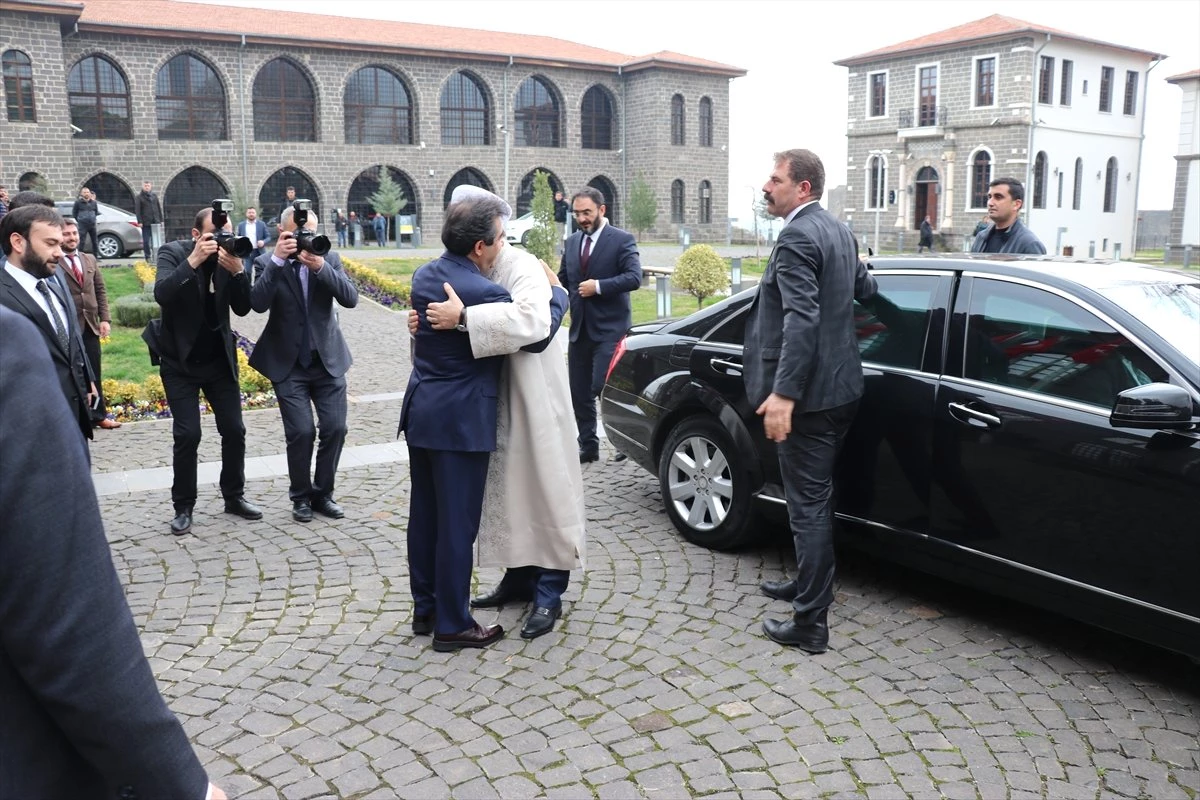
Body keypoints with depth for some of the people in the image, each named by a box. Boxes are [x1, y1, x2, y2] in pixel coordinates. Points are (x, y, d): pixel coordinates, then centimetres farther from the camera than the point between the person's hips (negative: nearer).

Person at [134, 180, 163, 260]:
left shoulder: (154, 196, 14)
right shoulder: (139, 197, 2)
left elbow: (159, 208, 15)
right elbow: (137, 210, -3)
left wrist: (160, 219, 9)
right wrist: (140, 221, -11)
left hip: (155, 222, 3)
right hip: (146, 223, -3)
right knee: (146, 241, -3)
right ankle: (148, 257, 2)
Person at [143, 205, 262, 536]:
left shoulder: (231, 257, -3)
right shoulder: (173, 252, -12)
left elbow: (243, 308, -8)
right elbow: (162, 294, -29)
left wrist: (238, 271, -23)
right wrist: (193, 260, -36)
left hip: (219, 358, 3)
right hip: (180, 360, -3)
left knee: (234, 430, 4)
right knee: (188, 434, -7)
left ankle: (234, 496, 21)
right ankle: (183, 506, 9)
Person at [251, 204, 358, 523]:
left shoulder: (330, 258, 0)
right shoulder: (268, 263, -4)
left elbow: (350, 299, -13)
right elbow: (258, 303, -21)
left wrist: (320, 266, -25)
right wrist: (277, 260, -26)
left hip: (328, 360, 2)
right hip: (288, 364, -2)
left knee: (335, 428, -1)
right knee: (301, 432, -8)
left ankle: (323, 493, 18)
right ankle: (301, 496, 14)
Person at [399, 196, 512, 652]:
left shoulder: (425, 276, 6)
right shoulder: (483, 293, -20)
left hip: (421, 410, 9)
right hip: (461, 419, -9)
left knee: (424, 514, 16)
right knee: (457, 524, 1)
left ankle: (424, 609, 29)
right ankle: (452, 625, 12)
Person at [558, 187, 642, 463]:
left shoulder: (622, 240, -6)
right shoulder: (572, 242, 12)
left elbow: (634, 277, -18)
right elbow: (564, 280, 16)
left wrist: (598, 286, -21)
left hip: (609, 328, -6)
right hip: (580, 329, 6)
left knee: (603, 387, -12)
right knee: (579, 393, 9)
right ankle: (588, 447, 21)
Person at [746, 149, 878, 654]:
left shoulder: (797, 237, -16)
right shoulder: (838, 231, 13)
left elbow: (802, 320, -26)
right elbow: (866, 290, 24)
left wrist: (783, 393, -30)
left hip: (809, 392, -10)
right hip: (839, 386, 10)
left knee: (808, 504, -3)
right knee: (814, 497, 21)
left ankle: (810, 623, 5)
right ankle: (808, 584, 37)